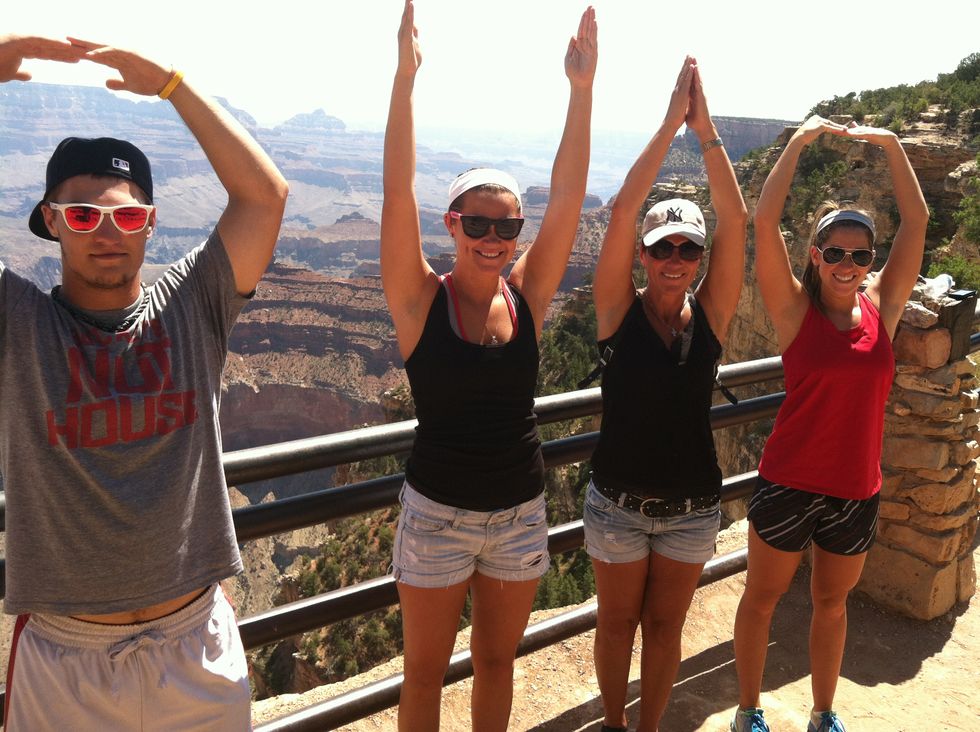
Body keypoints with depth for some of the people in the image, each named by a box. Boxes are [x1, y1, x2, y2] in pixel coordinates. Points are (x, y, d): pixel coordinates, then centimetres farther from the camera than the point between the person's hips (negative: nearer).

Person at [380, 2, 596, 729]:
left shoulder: (527, 294, -5)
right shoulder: (421, 301, -12)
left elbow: (568, 197, -11)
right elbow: (398, 195, -23)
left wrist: (582, 90, -17)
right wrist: (405, 77, -29)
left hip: (520, 513, 3)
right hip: (438, 514, -3)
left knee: (497, 660, 22)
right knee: (425, 671, 16)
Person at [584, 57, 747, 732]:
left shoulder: (710, 314, -6)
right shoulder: (620, 310, -11)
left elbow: (736, 220, -16)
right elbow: (624, 209, -21)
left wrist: (707, 130, -20)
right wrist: (670, 123, -21)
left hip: (692, 506, 2)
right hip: (619, 503, -1)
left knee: (665, 625, 18)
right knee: (619, 621, 17)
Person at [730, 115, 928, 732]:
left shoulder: (882, 308, 0)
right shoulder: (795, 310, -9)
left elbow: (917, 221, -1)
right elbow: (765, 221, -18)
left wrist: (890, 144, -3)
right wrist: (800, 141, -16)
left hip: (857, 490, 4)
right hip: (789, 484, -3)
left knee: (833, 603, 21)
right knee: (762, 598, 13)